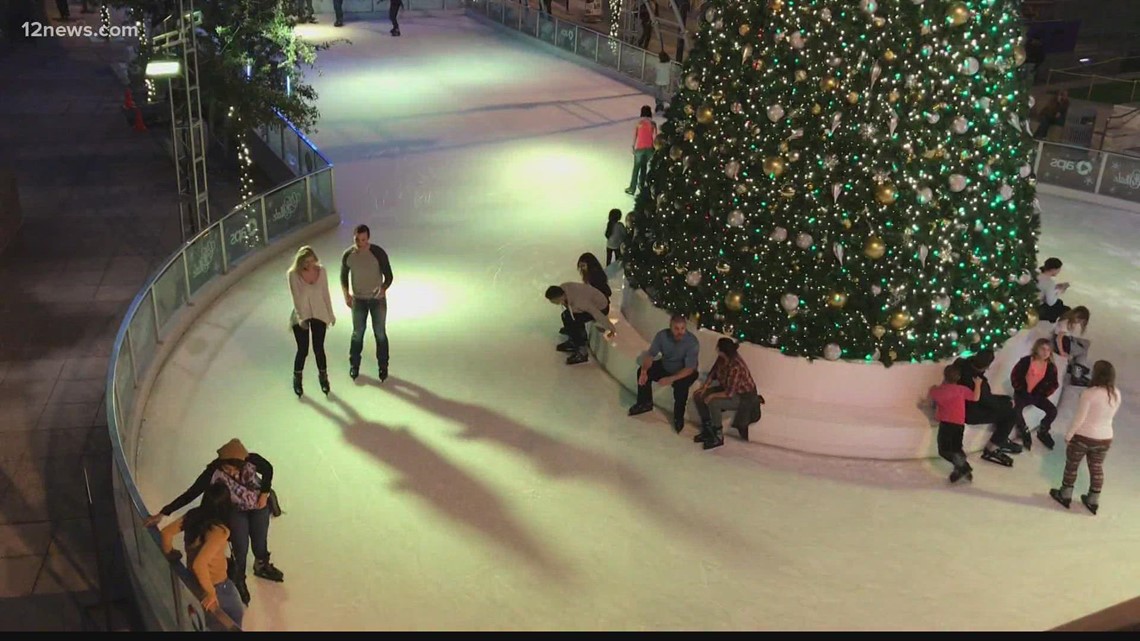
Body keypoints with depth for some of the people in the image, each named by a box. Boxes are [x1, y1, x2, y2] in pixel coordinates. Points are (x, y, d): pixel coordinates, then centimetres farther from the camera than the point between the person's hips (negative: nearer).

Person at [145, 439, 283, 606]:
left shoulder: (252, 460, -33)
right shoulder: (213, 473, -35)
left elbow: (268, 470, -11)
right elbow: (190, 494, -31)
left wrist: (264, 494, -11)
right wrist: (163, 513, -31)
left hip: (258, 506, 2)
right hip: (235, 511, -2)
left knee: (260, 541, 19)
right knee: (241, 549, 2)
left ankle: (262, 567, 54)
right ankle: (239, 582, 33)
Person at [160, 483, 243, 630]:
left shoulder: (193, 516, -14)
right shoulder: (219, 531, -35)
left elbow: (166, 532, -4)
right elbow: (199, 564, -40)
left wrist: (169, 554, 14)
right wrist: (211, 593, -29)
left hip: (193, 578, 7)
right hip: (216, 584, -7)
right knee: (236, 614, 23)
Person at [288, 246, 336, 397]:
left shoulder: (321, 271, -8)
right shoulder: (293, 274, -16)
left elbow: (325, 294, 2)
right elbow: (296, 298, -19)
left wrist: (330, 314, 7)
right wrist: (300, 318, -29)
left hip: (319, 315, 2)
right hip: (301, 317, -2)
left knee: (319, 348, 5)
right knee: (303, 350, 2)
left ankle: (323, 377, 30)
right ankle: (297, 379, 28)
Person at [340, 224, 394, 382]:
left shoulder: (378, 253, -20)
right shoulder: (348, 255, -11)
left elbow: (388, 276, -14)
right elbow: (344, 276, 3)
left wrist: (383, 289, -34)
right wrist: (346, 294, -12)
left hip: (378, 299, -2)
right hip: (358, 299, 2)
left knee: (380, 334, 8)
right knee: (358, 333, 14)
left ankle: (383, 367, 25)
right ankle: (354, 365, 33)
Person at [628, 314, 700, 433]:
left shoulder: (692, 342, -31)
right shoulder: (662, 335, -19)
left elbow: (689, 368, -32)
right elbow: (650, 354, -13)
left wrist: (671, 379, -44)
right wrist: (644, 371, -32)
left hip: (684, 372, -5)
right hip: (665, 366, 5)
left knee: (681, 385, -36)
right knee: (642, 371, -13)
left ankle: (678, 417, -13)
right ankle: (645, 403, 9)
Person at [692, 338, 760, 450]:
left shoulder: (735, 367, -36)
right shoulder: (722, 358, -12)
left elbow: (729, 393, -31)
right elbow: (713, 372, 6)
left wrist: (712, 396, -19)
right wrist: (704, 387, -7)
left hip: (744, 396, -9)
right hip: (728, 388, 9)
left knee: (712, 402, -31)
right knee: (697, 396, -1)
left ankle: (718, 437, -12)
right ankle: (707, 430, 11)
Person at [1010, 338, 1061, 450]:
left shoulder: (1050, 367, -2)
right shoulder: (1026, 361, -13)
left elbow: (1053, 384, 4)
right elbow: (1014, 376, -9)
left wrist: (1043, 394, -9)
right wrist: (1022, 390, -12)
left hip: (1037, 395, 3)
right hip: (1023, 393, -3)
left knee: (1053, 410, -15)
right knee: (1016, 409, -31)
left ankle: (1042, 432, 10)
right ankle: (1024, 432, -5)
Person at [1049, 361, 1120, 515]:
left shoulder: (1089, 393, -24)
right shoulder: (1116, 394, -5)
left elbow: (1079, 418, -18)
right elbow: (1109, 415, 7)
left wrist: (1068, 435, -8)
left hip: (1083, 436, -5)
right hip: (1105, 438, 5)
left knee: (1071, 465, 16)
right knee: (1097, 468, 20)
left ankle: (1065, 495, 31)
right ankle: (1093, 501, 32)